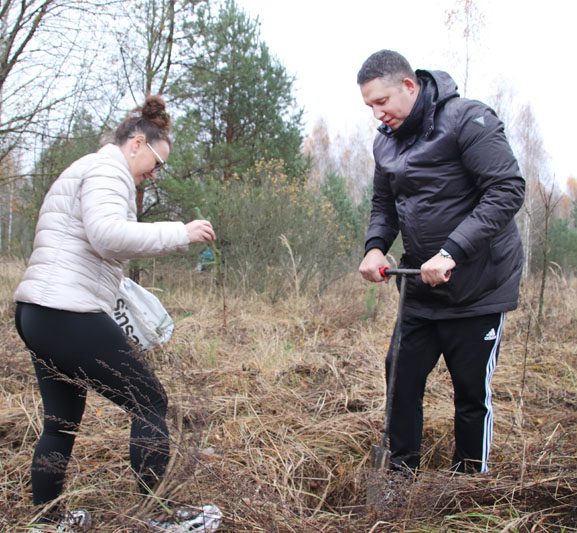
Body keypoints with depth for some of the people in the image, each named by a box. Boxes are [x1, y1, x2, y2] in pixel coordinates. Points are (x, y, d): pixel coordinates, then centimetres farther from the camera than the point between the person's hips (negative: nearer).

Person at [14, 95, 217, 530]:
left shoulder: (87, 169, 23)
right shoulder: (107, 168, -8)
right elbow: (108, 234, -25)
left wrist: (114, 284, 22)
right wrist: (180, 234, -20)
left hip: (39, 312, 11)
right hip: (69, 314, -11)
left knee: (63, 422, 18)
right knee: (151, 402, -1)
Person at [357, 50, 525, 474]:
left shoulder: (467, 119, -16)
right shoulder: (386, 141, 7)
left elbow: (508, 190, -21)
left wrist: (452, 252, -27)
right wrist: (375, 246, -5)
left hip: (479, 287, -6)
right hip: (422, 286, 7)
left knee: (472, 390, 3)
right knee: (402, 376, 7)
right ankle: (402, 471, 23)